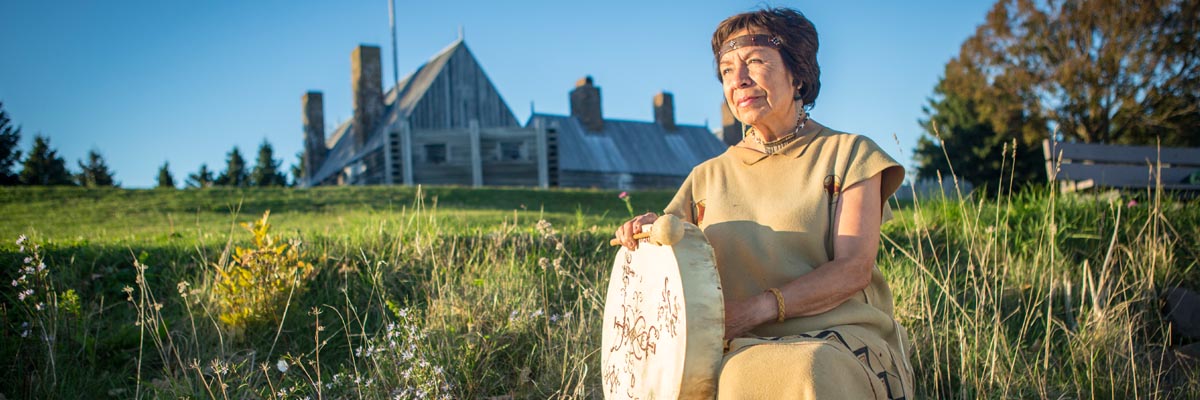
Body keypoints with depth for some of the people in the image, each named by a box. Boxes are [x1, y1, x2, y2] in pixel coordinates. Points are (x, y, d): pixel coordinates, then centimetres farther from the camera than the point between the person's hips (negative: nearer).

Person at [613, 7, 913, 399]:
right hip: (742, 350, 1)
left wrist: (759, 307, -19)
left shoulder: (849, 155, 8)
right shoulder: (707, 177, 18)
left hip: (845, 341, -1)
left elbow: (854, 269, -4)